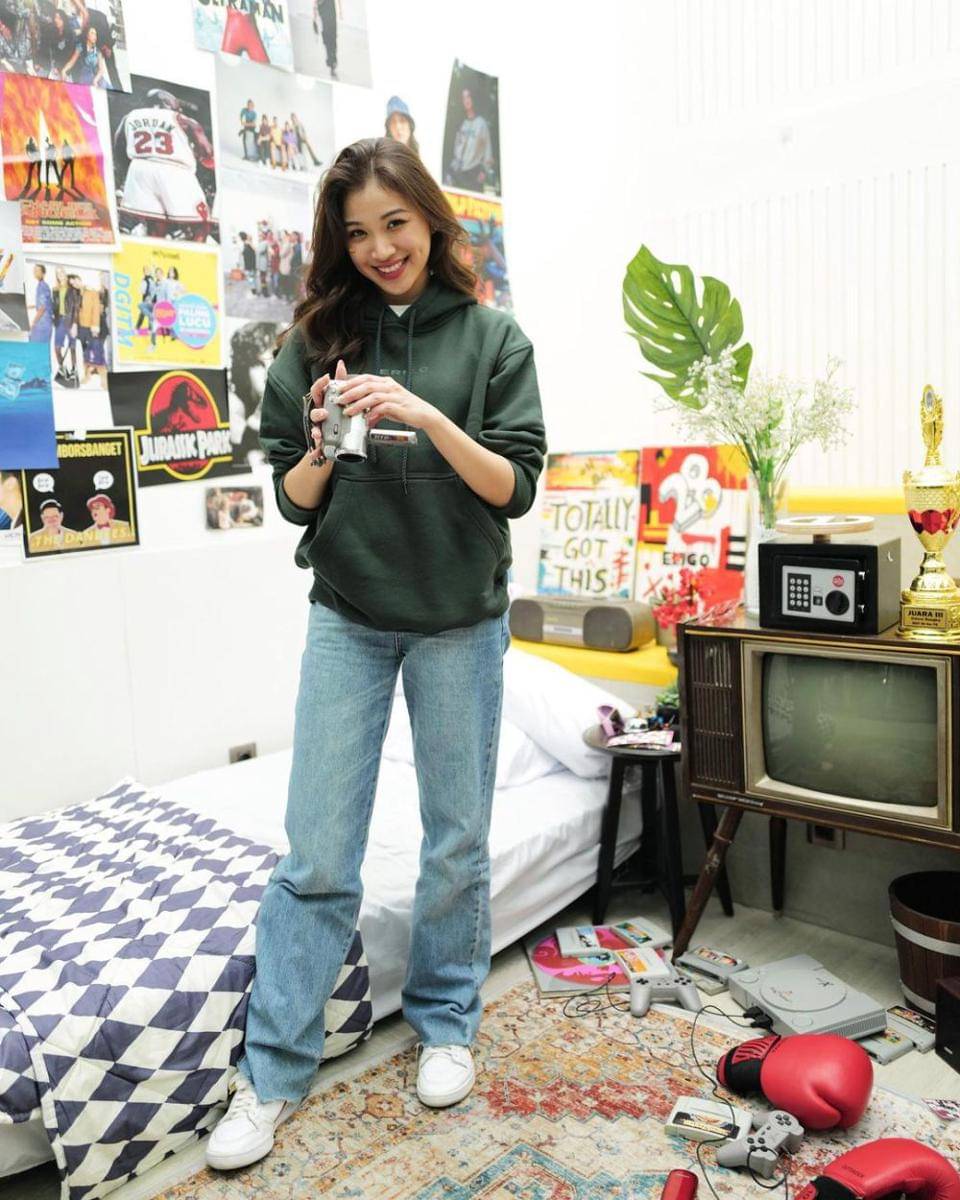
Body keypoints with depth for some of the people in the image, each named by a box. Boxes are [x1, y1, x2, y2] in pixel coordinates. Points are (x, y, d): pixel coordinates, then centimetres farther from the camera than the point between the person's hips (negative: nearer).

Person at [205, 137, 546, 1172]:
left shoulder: (491, 338, -2)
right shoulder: (316, 342, 2)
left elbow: (515, 487, -8)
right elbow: (294, 501, 4)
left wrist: (429, 417, -23)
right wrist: (325, 445, -17)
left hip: (460, 620, 0)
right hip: (348, 618, 1)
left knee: (457, 841, 12)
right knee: (316, 854, 3)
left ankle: (446, 1024, 34)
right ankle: (270, 1073, 19)